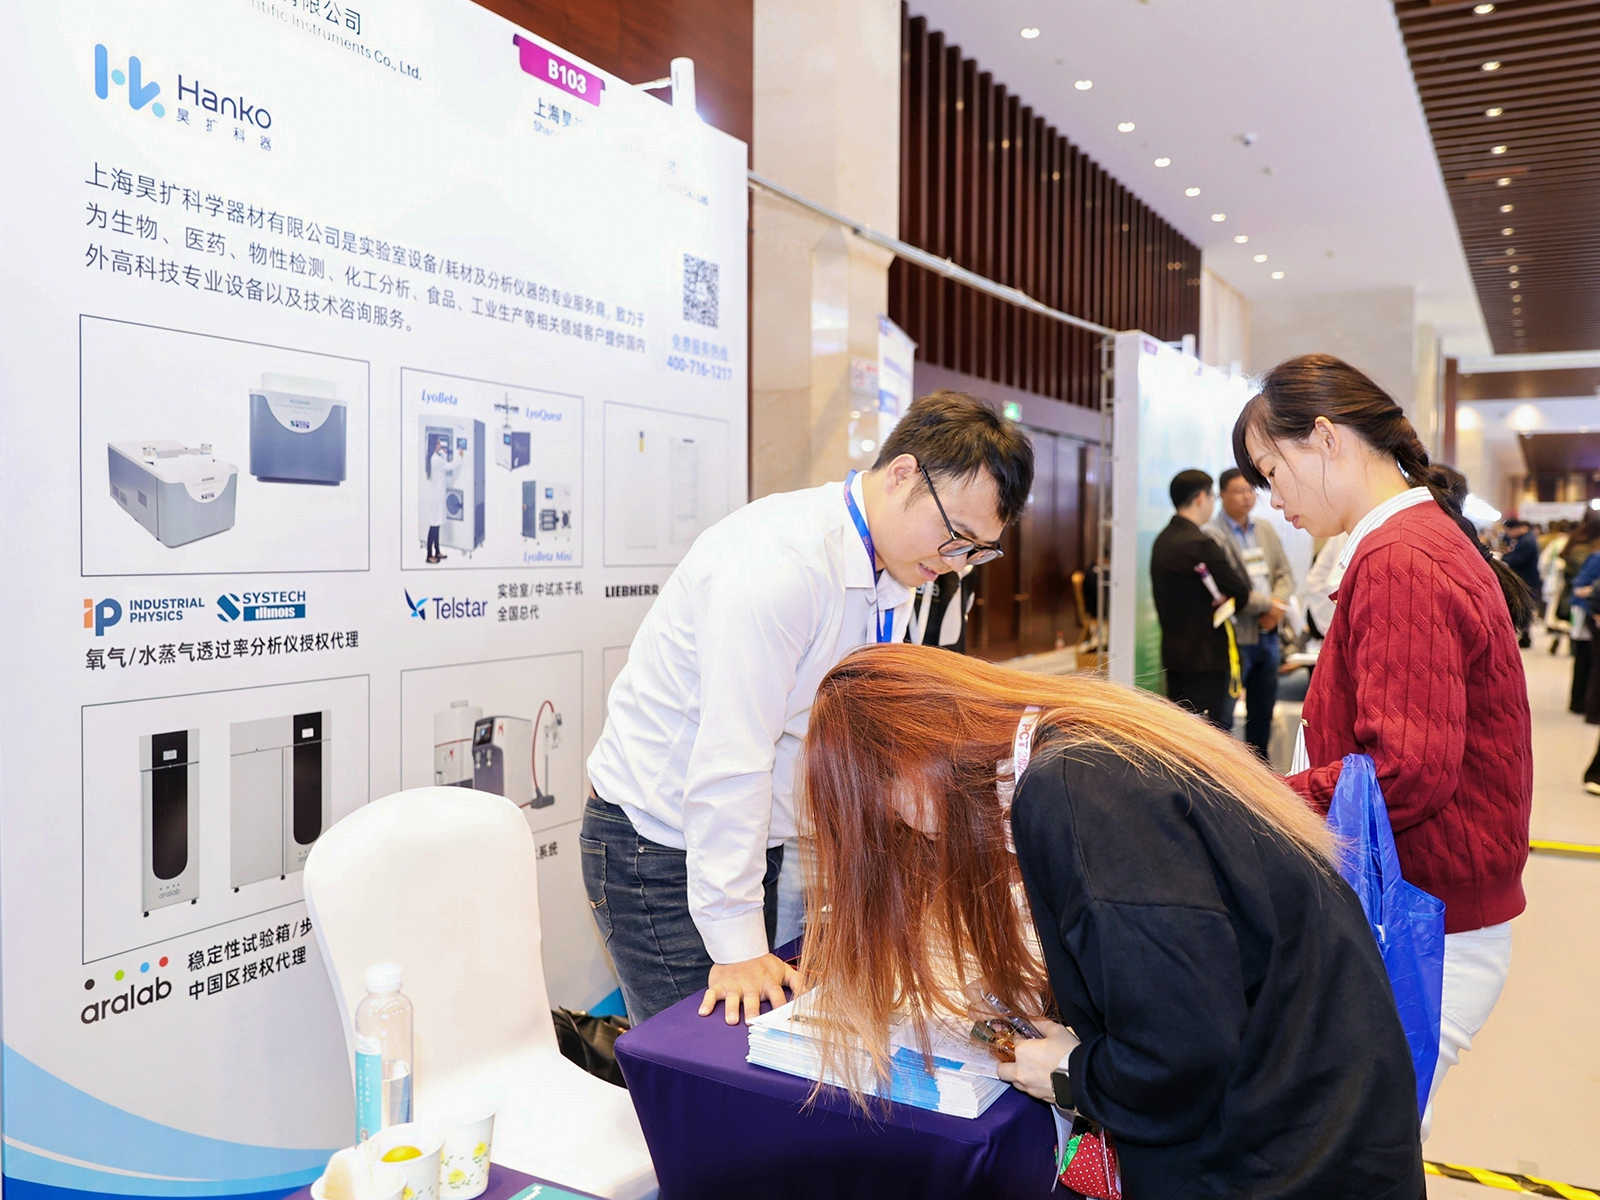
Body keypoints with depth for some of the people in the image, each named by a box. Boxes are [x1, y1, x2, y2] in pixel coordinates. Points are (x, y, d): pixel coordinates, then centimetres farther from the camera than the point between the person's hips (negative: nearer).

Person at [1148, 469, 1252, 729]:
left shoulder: (1163, 540, 10)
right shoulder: (1200, 544, -19)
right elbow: (1242, 591, -13)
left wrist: (1219, 594, 4)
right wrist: (1239, 571, 6)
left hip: (1173, 653, 9)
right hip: (1206, 657, -9)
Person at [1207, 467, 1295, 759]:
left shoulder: (1266, 530, 13)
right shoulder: (1212, 535, -12)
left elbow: (1285, 573, 12)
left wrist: (1278, 606, -7)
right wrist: (1268, 605, -13)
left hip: (1267, 633, 8)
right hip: (1234, 636, -7)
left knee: (1263, 707, 16)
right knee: (1223, 712, -1)